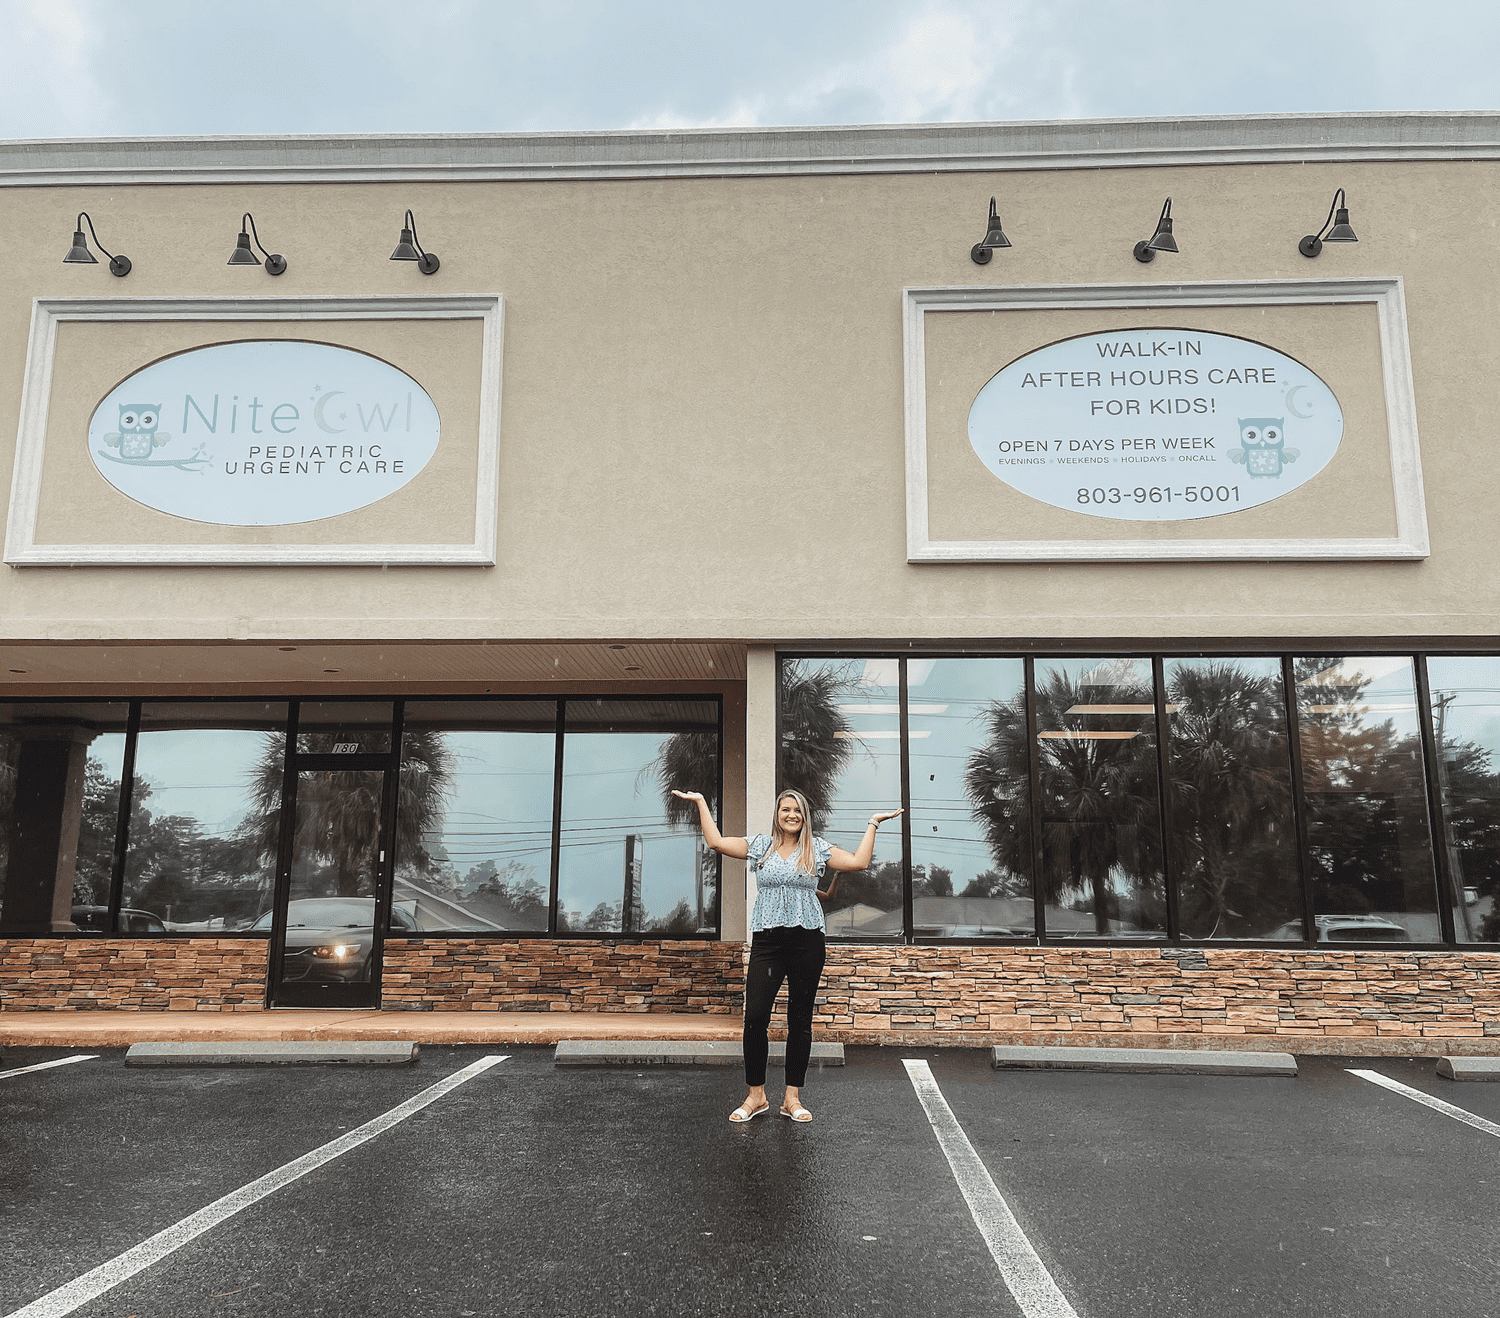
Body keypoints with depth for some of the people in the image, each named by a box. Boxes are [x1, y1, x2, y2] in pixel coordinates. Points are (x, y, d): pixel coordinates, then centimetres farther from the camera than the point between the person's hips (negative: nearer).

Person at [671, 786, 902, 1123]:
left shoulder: (816, 849, 8)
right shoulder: (760, 845, 10)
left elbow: (858, 861, 2)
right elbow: (716, 842, 8)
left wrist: (872, 824, 5)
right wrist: (701, 802, 10)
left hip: (807, 940, 0)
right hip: (767, 940, 0)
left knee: (800, 1020, 5)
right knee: (755, 1016, -7)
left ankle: (792, 1097, 16)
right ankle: (756, 1095, 8)